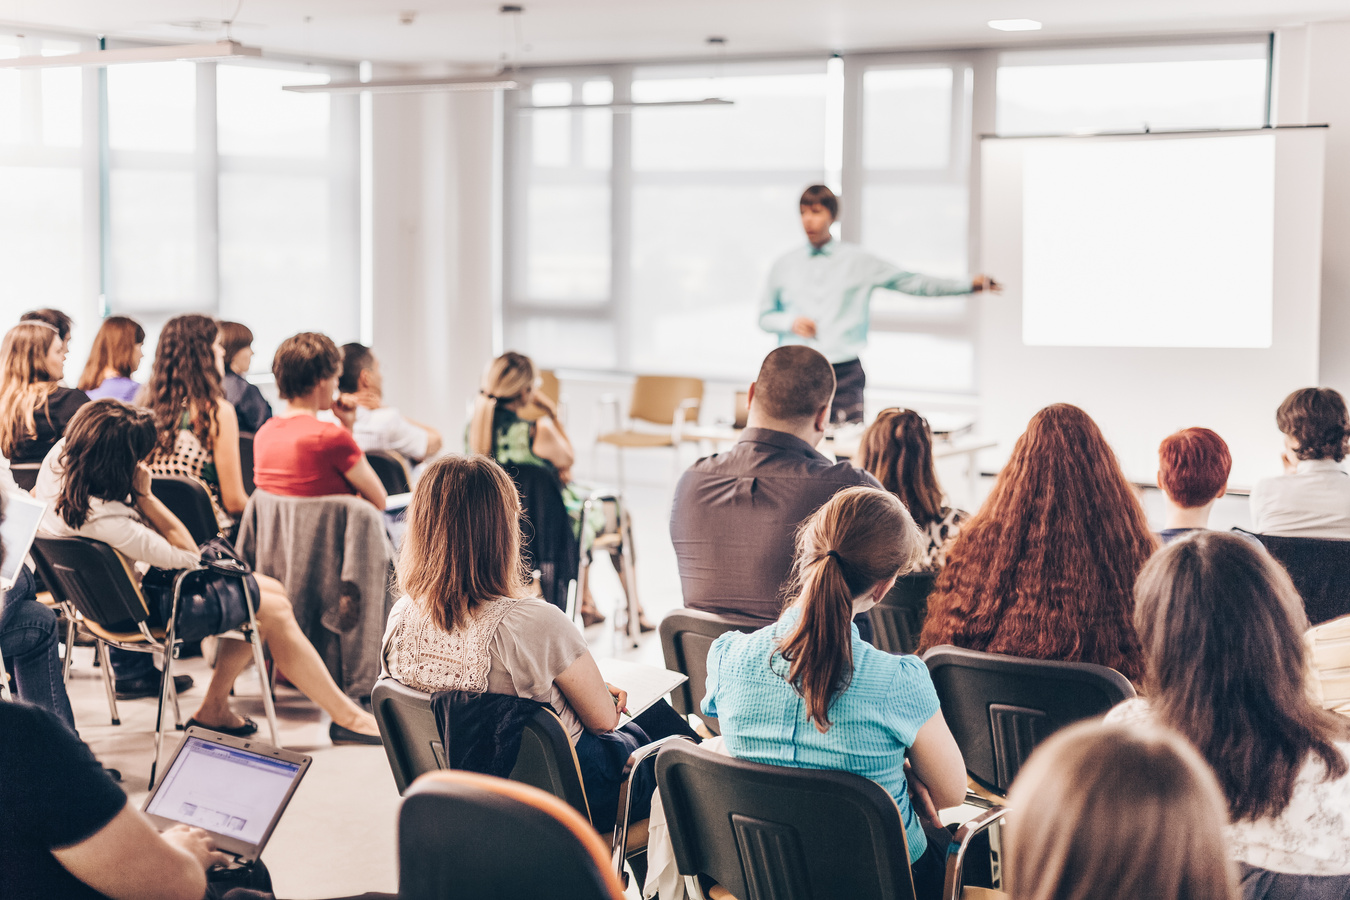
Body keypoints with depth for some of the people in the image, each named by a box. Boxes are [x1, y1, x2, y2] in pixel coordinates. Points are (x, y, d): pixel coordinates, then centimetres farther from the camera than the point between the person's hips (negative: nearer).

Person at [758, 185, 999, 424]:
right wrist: (790, 322, -5)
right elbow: (765, 317, 17)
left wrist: (969, 285, 3)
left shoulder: (859, 261, 6)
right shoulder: (784, 266, 10)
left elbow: (911, 282, 7)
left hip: (844, 374, -1)